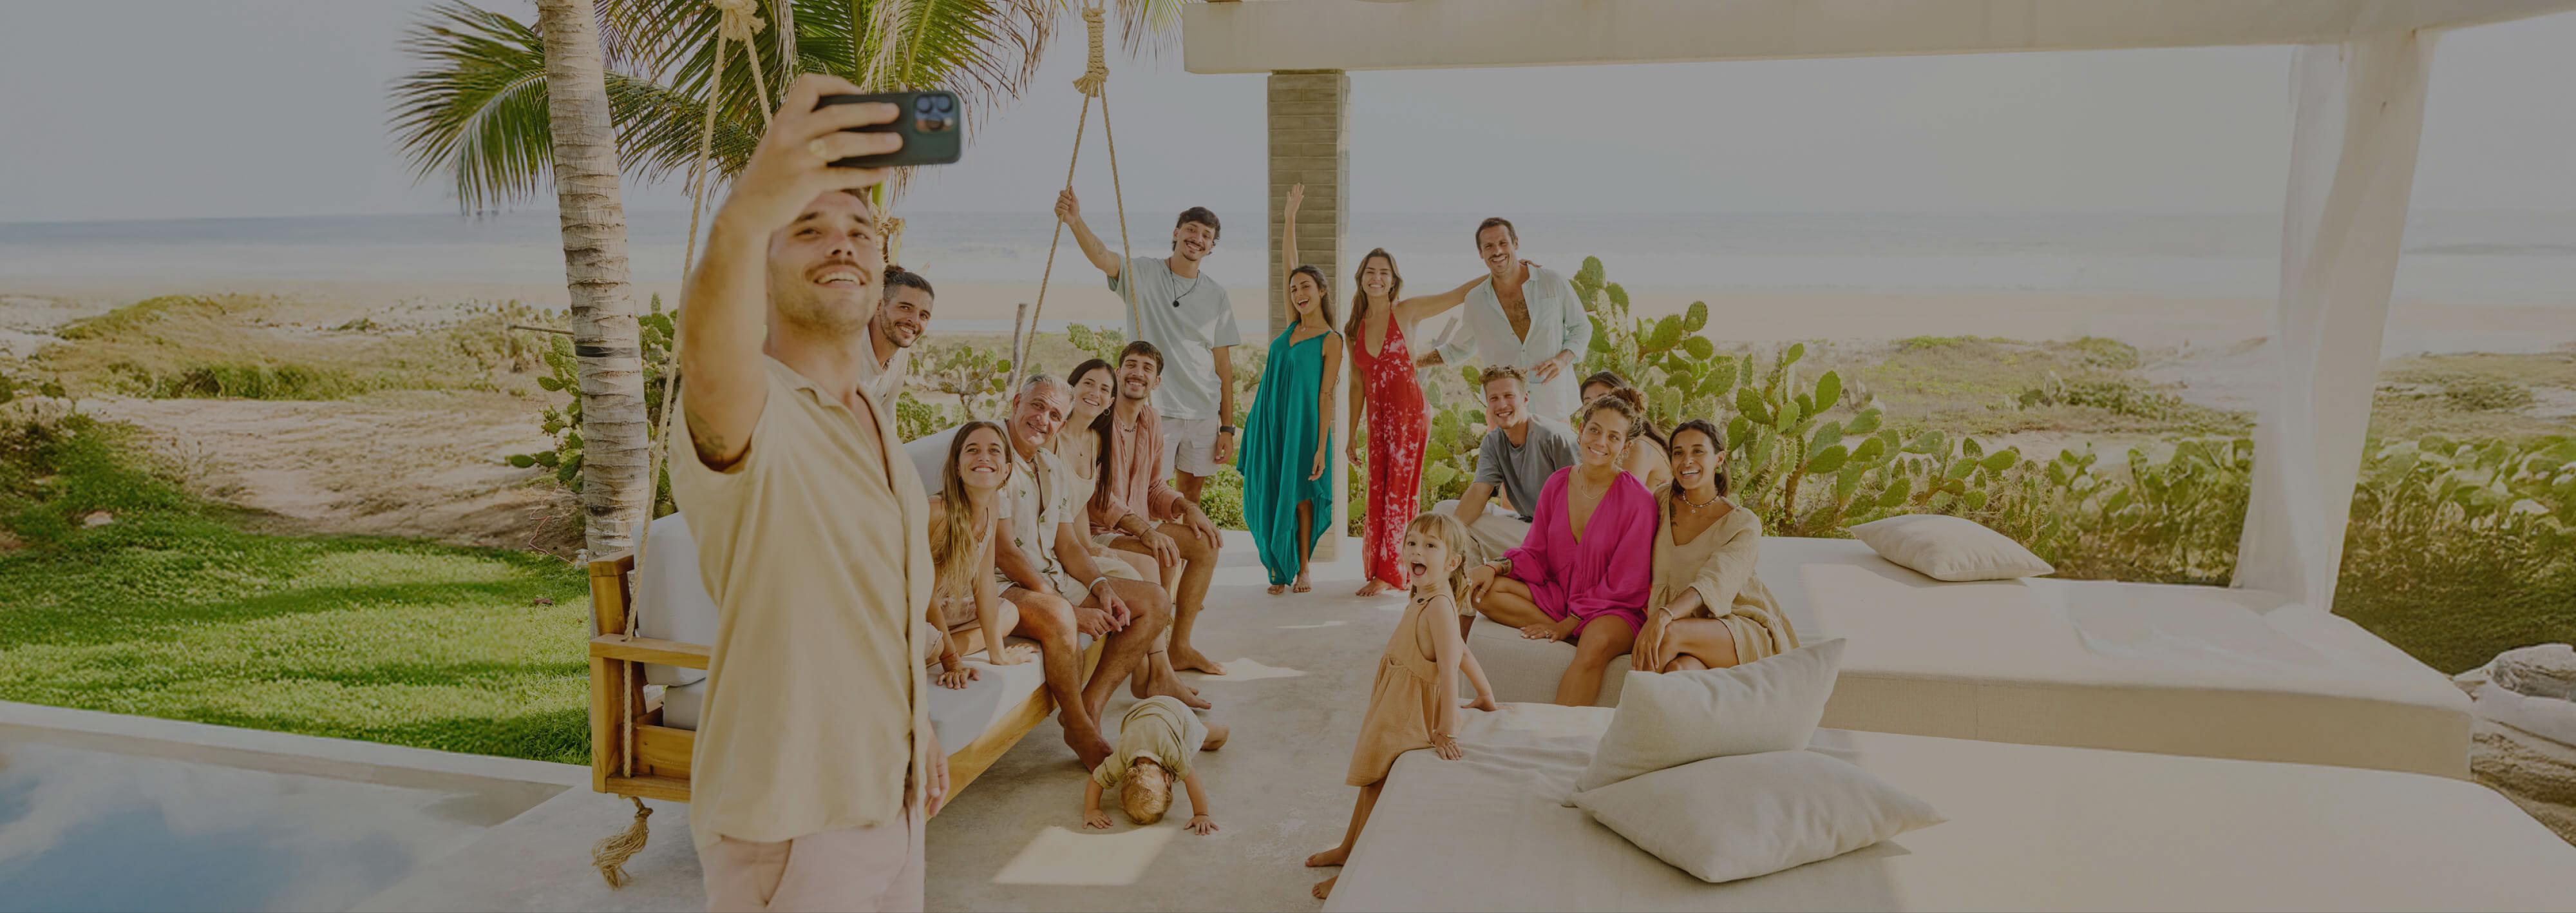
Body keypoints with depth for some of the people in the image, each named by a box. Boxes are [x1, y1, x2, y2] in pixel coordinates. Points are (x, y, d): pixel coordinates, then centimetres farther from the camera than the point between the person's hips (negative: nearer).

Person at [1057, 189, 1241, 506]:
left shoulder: (1216, 295, 7)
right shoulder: (1142, 274, -2)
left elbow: (1224, 363, 7)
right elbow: (1102, 257, -23)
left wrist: (1227, 428, 4)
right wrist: (1075, 221, -45)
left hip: (1204, 414, 4)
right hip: (1153, 409, -3)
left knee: (1191, 496, 13)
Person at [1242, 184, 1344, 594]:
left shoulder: (1331, 340, -7)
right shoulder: (1293, 324, 7)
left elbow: (1325, 396, -10)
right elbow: (1287, 261, 10)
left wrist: (1321, 448, -14)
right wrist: (1291, 214, 9)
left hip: (1303, 423, -5)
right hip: (1269, 420, 5)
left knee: (1300, 495, 2)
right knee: (1270, 494, 5)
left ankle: (1302, 570, 15)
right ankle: (1280, 571, 13)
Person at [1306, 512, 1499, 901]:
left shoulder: (1438, 606, -27)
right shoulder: (1425, 600, 2)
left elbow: (1450, 669, -30)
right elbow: (1462, 652, 11)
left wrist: (1447, 732, -29)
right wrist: (1486, 695, 21)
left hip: (1412, 715, -9)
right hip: (1396, 708, 9)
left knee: (1377, 786, 3)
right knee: (1372, 778, 22)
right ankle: (1348, 848, 40)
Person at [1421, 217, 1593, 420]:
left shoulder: (1554, 282, -3)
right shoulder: (1476, 300, 4)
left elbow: (1581, 327, 8)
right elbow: (1459, 349, 19)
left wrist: (1562, 360, -10)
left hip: (1554, 404, -1)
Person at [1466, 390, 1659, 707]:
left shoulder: (1638, 500, -13)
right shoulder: (1557, 484, 1)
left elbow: (1624, 585, -10)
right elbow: (1536, 555, 8)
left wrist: (1570, 623, -15)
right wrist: (1497, 568, -12)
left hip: (1611, 609, -5)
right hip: (1558, 595, 5)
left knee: (1597, 642, -40)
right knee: (1484, 591, -15)